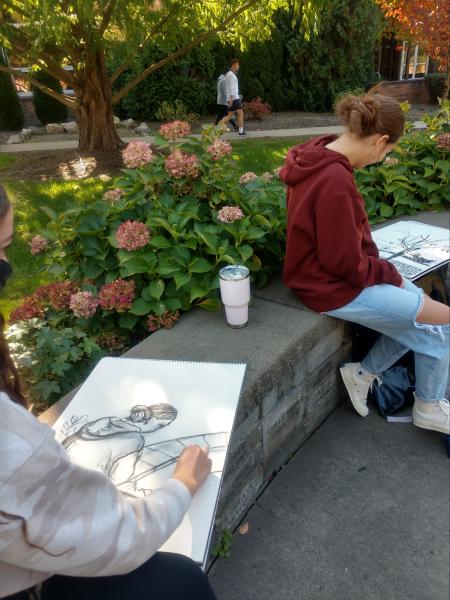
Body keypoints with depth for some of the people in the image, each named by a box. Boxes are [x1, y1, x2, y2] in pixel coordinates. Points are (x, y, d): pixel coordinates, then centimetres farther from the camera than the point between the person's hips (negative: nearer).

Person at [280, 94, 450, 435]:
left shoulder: (321, 160, 3)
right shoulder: (334, 181, -29)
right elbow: (344, 261, -24)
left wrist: (381, 267, 2)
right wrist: (389, 274, -7)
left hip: (332, 271, 10)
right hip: (334, 286, -10)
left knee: (418, 308, 14)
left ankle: (364, 373, 21)